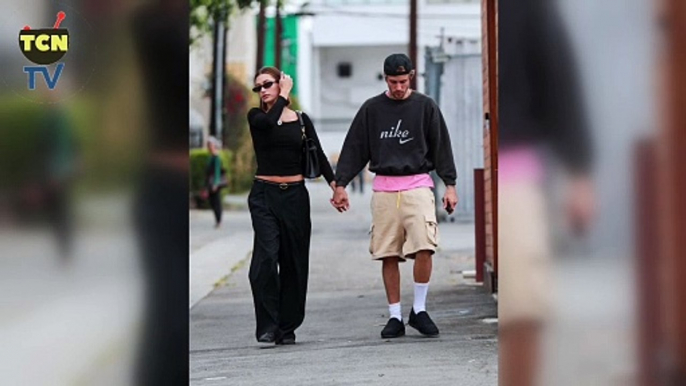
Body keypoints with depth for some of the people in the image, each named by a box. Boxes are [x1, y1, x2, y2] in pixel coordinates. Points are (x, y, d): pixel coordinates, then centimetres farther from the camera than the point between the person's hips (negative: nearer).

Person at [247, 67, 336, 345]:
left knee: (294, 262, 3)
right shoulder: (256, 117, 5)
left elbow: (319, 156, 5)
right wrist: (284, 95, -6)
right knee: (266, 255, -18)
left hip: (295, 196, 2)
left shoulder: (301, 120, 10)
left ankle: (287, 327, 13)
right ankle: (267, 325, -17)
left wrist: (335, 185, -8)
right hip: (264, 196, -2)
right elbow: (268, 121, -19)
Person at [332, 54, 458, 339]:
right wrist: (340, 184, 5)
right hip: (384, 188, 2)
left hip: (417, 184, -1)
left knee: (424, 247, -16)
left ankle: (419, 310, -1)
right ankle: (395, 317, 7)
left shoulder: (425, 106, 6)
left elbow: (441, 146, 8)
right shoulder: (372, 109, 9)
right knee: (388, 255, 0)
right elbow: (354, 148, 11)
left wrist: (450, 184, 2)